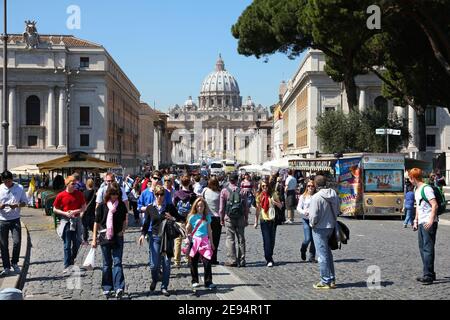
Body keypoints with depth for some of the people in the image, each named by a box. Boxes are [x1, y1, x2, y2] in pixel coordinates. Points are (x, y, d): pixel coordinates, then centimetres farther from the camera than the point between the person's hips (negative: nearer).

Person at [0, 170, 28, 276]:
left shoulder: (19, 188, -1)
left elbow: (25, 202, 4)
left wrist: (16, 205, -17)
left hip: (15, 220, -1)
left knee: (17, 242, -11)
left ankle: (14, 262, 12)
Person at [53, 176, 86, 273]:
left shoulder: (79, 194, 0)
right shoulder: (61, 195, -6)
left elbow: (84, 207, 5)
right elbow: (55, 209, 0)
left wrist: (76, 211, -13)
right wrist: (65, 213, -14)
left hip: (77, 221, 2)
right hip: (66, 222, -2)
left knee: (77, 242, 8)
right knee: (67, 245, -1)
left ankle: (72, 259, 34)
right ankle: (67, 266, 3)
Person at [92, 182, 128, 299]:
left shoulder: (121, 205, 2)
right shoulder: (102, 206, -3)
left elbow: (125, 220, 15)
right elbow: (97, 223, 2)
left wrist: (123, 230, -2)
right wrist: (94, 239, 1)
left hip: (118, 237, 0)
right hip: (105, 237, 0)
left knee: (117, 262, -5)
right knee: (107, 264, 9)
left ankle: (118, 288, -11)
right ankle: (107, 288, 16)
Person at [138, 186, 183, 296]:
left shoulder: (170, 207, 3)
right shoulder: (150, 208, 5)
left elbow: (180, 219, 10)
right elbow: (146, 223, 8)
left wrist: (172, 218, -10)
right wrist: (143, 234, -7)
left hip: (167, 238, 0)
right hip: (155, 237, 0)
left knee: (166, 264, 1)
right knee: (154, 264, -6)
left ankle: (164, 287, 13)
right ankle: (154, 280, 26)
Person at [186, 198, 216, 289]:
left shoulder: (207, 217, 6)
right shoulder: (192, 217, -1)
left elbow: (209, 230, 13)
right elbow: (188, 229, 6)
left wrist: (211, 242, 14)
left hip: (205, 240, 1)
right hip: (195, 241, -1)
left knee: (207, 261, -6)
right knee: (194, 262, 6)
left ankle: (208, 282, -2)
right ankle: (195, 281, 20)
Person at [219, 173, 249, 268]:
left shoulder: (224, 191, -2)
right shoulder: (241, 191, 0)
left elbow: (222, 207, -1)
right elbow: (246, 206, 2)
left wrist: (221, 219, 8)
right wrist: (246, 218, 11)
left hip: (229, 218, -1)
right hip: (240, 218, 1)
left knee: (230, 239, 2)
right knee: (241, 239, 7)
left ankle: (232, 260, -2)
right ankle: (241, 261, 9)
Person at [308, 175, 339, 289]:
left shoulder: (316, 197, -20)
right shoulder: (334, 194, 0)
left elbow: (314, 216, -20)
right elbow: (337, 210, 7)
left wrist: (312, 224, -2)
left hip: (319, 228, -7)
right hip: (331, 226, 7)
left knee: (322, 255, 1)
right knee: (328, 253, 19)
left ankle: (325, 281, 7)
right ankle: (332, 279, 24)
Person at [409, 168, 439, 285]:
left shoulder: (426, 189, -13)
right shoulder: (416, 190, 17)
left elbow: (434, 205, -18)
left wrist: (431, 220, -26)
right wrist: (416, 220, 21)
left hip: (429, 223, -10)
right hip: (421, 223, 10)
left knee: (428, 248, -11)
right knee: (422, 248, 11)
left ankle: (428, 276, -12)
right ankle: (429, 274, 18)